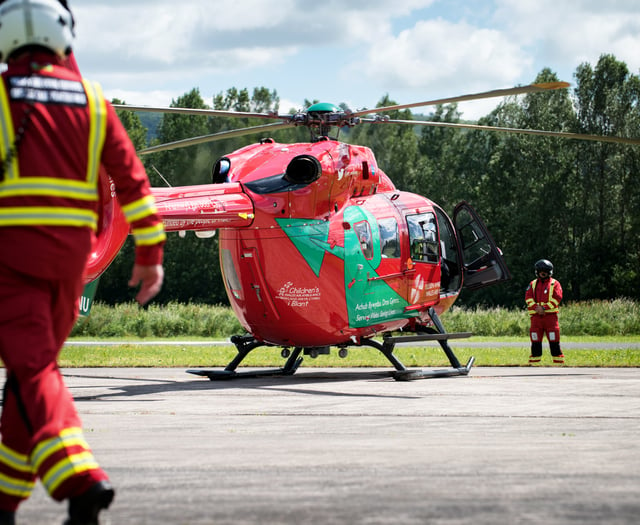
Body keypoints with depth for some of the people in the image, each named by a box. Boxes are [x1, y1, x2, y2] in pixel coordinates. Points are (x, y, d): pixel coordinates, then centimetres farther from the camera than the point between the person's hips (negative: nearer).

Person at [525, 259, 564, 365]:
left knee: (554, 342, -6)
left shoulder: (555, 284, 6)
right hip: (536, 316, 3)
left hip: (550, 315, -3)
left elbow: (557, 298, -5)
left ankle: (558, 364, -3)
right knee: (535, 343, 4)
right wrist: (536, 307, -12)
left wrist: (544, 308, -14)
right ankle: (534, 364, 8)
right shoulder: (533, 284, 16)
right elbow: (528, 298, 6)